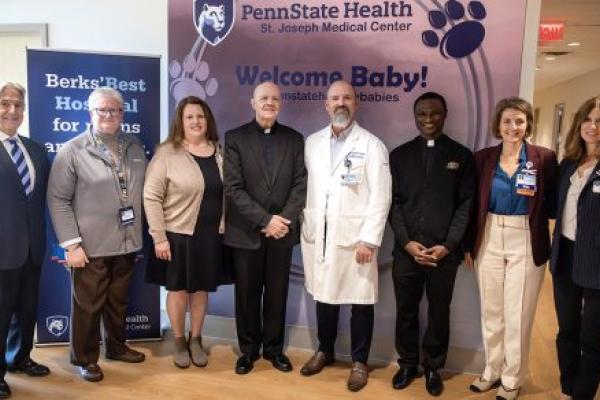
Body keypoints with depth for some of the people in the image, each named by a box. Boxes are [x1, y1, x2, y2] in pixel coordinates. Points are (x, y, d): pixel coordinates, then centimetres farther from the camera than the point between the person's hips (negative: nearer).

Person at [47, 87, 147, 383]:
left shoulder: (135, 147, 8)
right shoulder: (72, 150, -6)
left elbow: (142, 192, 11)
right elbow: (58, 200, -8)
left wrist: (140, 234, 7)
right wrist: (71, 244, -14)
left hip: (126, 243, 4)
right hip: (91, 246, -4)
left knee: (118, 301, 19)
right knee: (87, 305, 9)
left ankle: (116, 346, 39)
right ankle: (85, 358, 28)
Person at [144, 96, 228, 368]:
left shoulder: (219, 152, 5)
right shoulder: (167, 153, -8)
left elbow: (228, 192, 9)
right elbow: (151, 197, -10)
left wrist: (225, 228, 6)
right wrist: (159, 237, -14)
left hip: (211, 235, 4)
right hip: (178, 234, -3)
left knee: (201, 288, 14)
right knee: (178, 288, 10)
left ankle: (196, 340, 32)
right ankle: (179, 342, 29)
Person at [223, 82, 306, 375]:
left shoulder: (294, 138, 6)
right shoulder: (235, 138, -1)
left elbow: (301, 184, 0)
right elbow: (233, 188, -9)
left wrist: (284, 219, -13)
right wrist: (265, 219, -16)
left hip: (282, 230, 2)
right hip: (246, 232, -1)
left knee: (277, 294, 11)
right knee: (247, 295, 10)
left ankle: (274, 348, 28)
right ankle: (249, 349, 27)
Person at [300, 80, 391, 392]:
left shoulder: (372, 145, -3)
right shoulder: (312, 143, 9)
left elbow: (381, 196, -8)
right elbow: (305, 188, 10)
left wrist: (369, 239, -14)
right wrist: (305, 228, 4)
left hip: (355, 237, -3)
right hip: (318, 236, 3)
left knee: (360, 301, 6)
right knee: (324, 296, 14)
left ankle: (359, 361, 23)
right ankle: (325, 351, 34)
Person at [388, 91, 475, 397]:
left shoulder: (461, 156, 4)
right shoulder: (399, 155, 7)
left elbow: (466, 204, 0)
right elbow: (393, 203, 3)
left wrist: (448, 245, -9)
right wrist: (407, 242, -7)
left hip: (444, 252, -1)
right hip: (406, 250, 1)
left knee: (439, 313, 10)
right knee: (406, 311, 11)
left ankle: (433, 368, 27)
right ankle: (407, 364, 29)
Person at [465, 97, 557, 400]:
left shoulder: (545, 158, -5)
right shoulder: (483, 158, 2)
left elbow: (553, 207, -1)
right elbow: (475, 205, 6)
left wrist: (534, 195, -21)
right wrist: (469, 245, 6)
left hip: (526, 244, -2)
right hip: (489, 241, 3)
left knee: (518, 315, 7)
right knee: (491, 312, 13)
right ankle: (492, 371, 31)